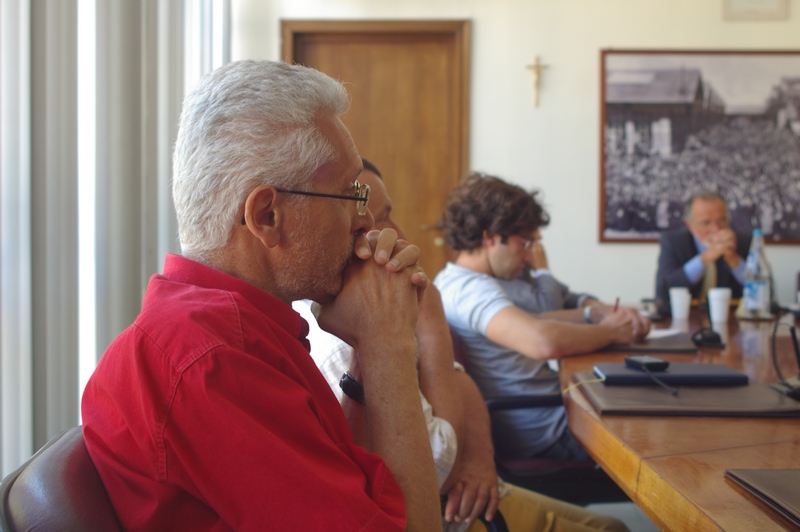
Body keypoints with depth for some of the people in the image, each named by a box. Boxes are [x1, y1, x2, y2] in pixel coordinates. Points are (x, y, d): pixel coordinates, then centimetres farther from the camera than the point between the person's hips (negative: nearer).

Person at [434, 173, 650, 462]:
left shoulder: (454, 281, 11)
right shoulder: (470, 288, -22)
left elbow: (527, 323, 19)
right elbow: (545, 341, -38)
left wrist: (594, 314, 3)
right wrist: (610, 332, -18)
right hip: (549, 436, -10)